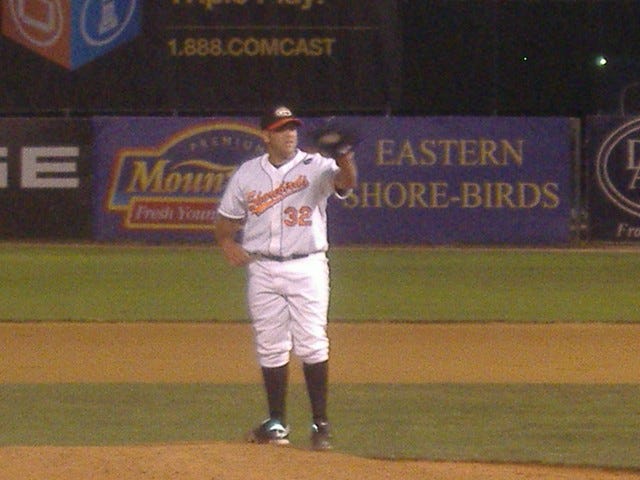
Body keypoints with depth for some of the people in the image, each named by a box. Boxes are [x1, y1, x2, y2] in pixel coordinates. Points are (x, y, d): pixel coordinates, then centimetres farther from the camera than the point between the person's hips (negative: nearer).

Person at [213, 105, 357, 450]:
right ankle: (277, 423, 15)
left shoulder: (316, 167, -2)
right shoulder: (247, 173, 8)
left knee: (312, 343, -7)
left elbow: (345, 182, -22)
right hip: (262, 269, 3)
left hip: (306, 267, -3)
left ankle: (320, 423, -3)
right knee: (270, 347, 6)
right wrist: (227, 243, -4)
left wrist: (344, 159, -43)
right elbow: (226, 218, 16)